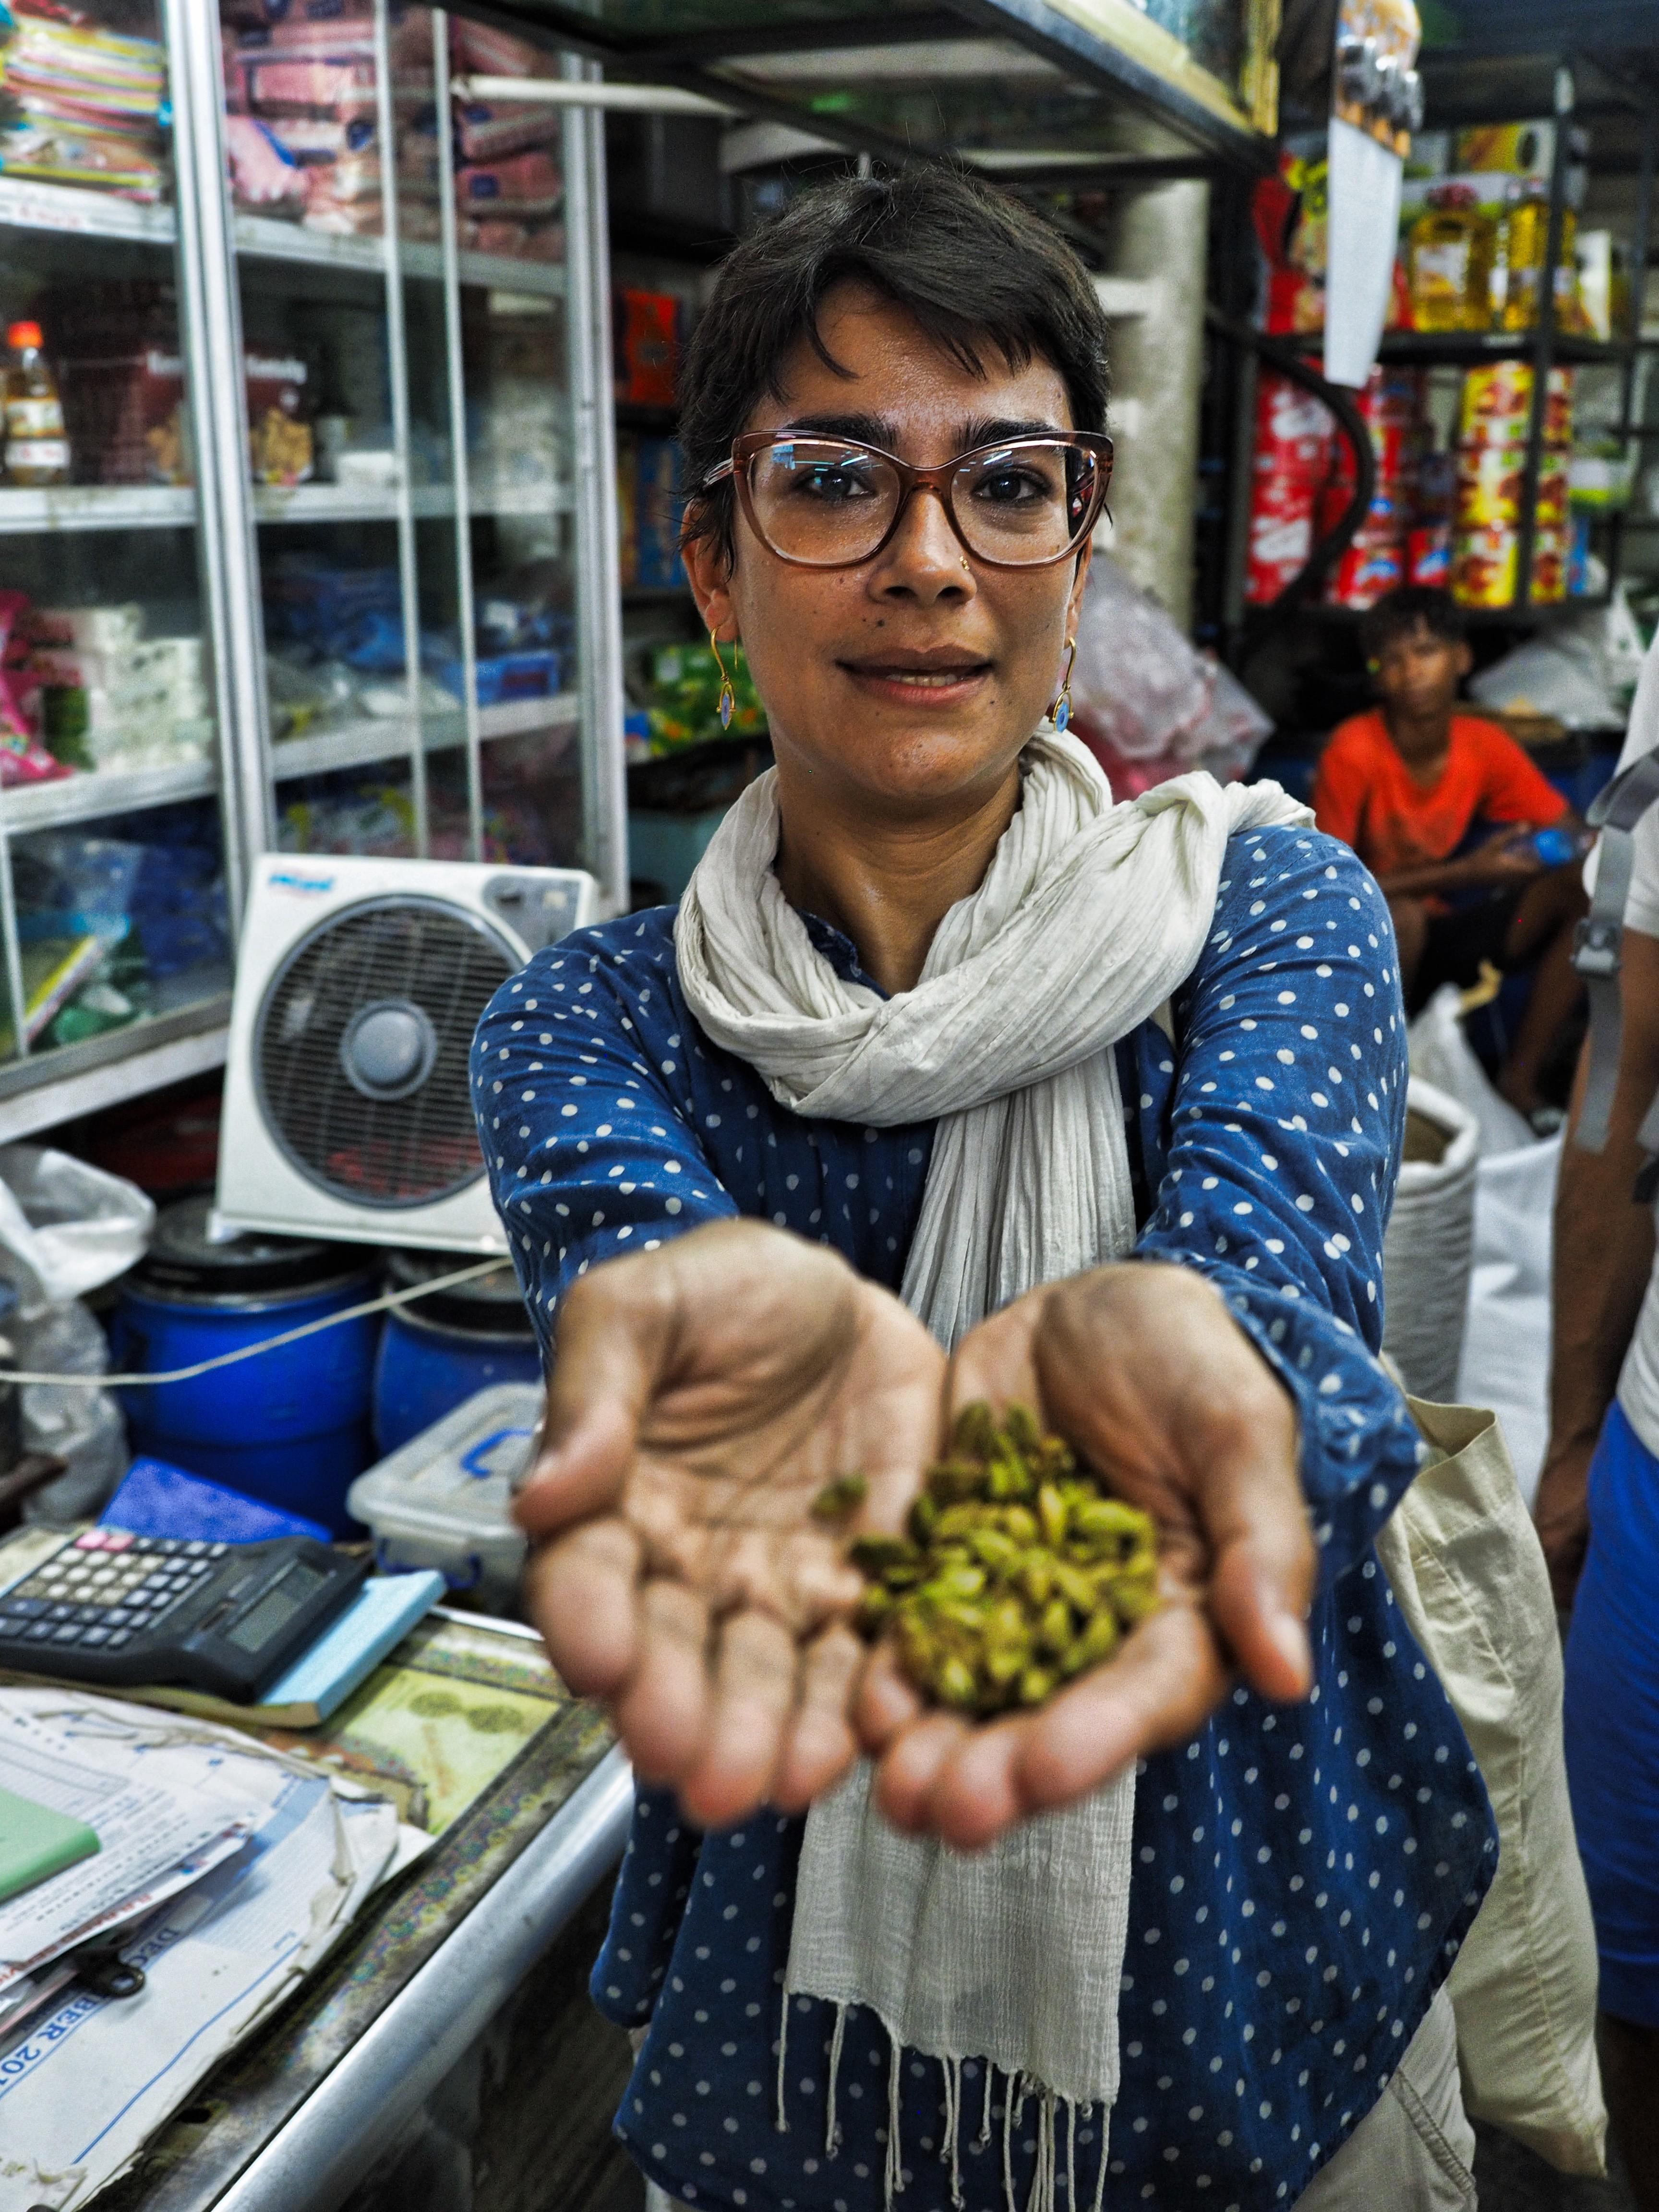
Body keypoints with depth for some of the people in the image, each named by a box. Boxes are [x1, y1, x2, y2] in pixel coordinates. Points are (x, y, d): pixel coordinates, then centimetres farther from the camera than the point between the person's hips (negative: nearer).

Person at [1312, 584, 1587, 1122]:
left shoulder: (1486, 745, -6)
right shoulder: (1354, 750, -19)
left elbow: (1573, 835, 0)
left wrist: (1572, 850, -27)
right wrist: (1465, 873, -28)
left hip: (1442, 937, 5)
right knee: (1399, 916, -39)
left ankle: (1519, 1079, -7)